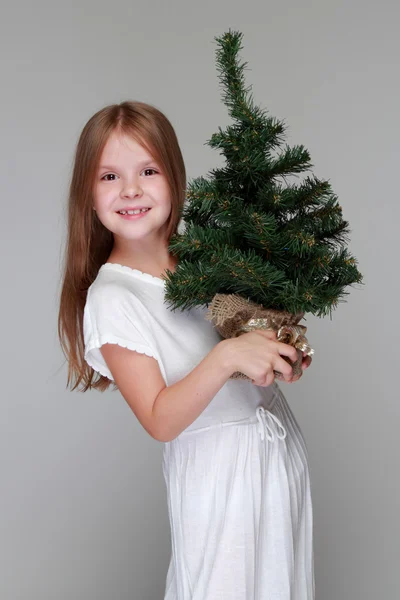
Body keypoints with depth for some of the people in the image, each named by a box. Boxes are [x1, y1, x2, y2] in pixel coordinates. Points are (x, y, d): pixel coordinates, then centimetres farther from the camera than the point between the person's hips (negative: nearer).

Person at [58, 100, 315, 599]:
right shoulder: (111, 298, -19)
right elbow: (160, 421, -23)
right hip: (218, 468, -5)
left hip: (282, 441, 6)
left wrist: (285, 349, -10)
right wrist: (227, 357, -36)